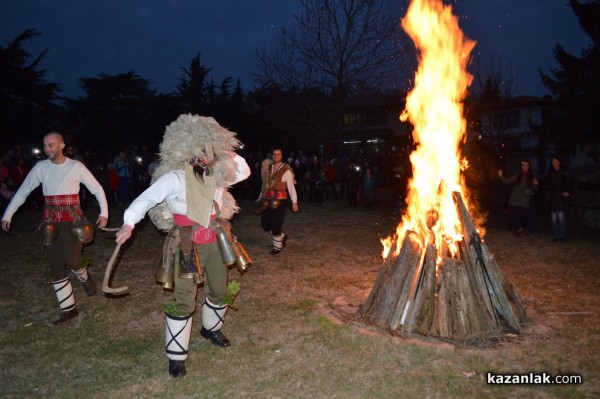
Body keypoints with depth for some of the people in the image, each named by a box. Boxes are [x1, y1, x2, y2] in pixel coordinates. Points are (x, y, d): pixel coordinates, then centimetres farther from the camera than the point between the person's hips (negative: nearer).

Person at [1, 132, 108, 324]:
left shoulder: (76, 166, -6)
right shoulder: (40, 167, 2)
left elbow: (97, 189, -1)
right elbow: (22, 191, 8)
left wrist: (104, 213, -10)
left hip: (72, 220, -3)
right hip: (50, 222, 3)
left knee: (71, 260, -13)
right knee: (56, 266, 5)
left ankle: (85, 278, 24)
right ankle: (68, 308, 15)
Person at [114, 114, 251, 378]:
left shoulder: (216, 175, 5)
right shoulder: (175, 178, -15)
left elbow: (244, 171, 17)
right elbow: (147, 198, -17)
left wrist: (230, 154, 4)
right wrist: (129, 223, -27)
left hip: (214, 243, 6)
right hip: (188, 246, -6)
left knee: (219, 291, 19)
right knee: (184, 299, -4)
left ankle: (211, 329, 47)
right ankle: (176, 356, 12)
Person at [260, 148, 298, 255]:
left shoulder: (286, 170, -6)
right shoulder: (269, 168, 12)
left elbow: (291, 187, -8)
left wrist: (294, 202, -12)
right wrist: (261, 198, 16)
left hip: (279, 200, -6)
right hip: (268, 200, 6)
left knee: (276, 225, -4)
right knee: (265, 224, 8)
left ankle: (277, 247, 18)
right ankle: (282, 237, 33)